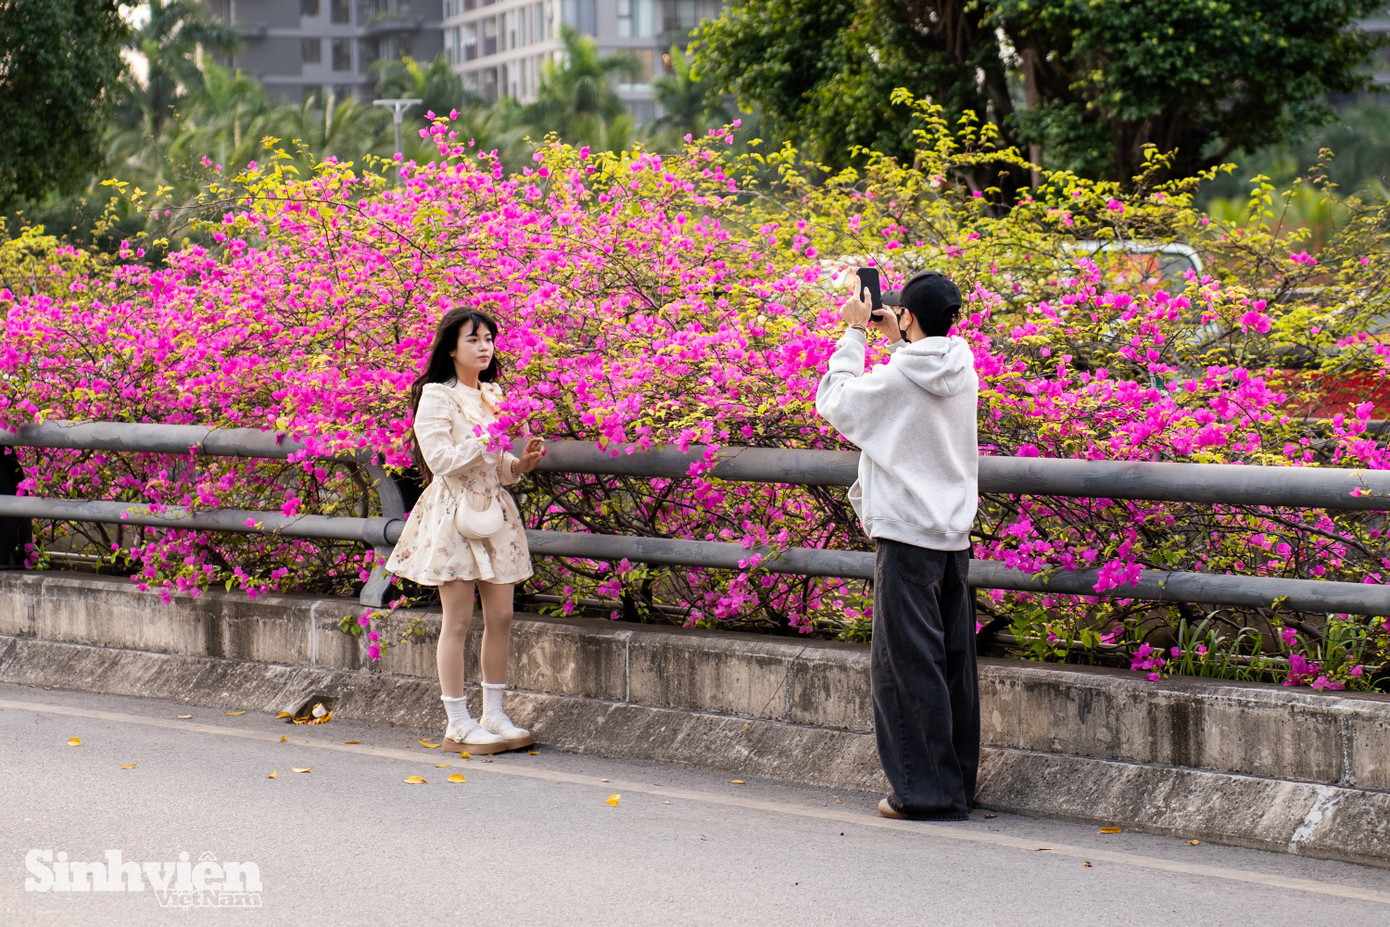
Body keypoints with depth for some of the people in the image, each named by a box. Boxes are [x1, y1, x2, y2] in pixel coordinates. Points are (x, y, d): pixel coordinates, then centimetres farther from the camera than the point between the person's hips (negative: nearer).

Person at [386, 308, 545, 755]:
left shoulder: (492, 396, 15)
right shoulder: (436, 398, -7)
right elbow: (440, 460, -16)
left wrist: (522, 463, 0)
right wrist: (485, 440, -21)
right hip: (454, 512, -7)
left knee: (500, 616, 5)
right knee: (458, 620, -3)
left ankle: (493, 714, 14)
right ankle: (458, 724, 1)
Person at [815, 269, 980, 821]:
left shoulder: (894, 381, -13)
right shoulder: (964, 375, 4)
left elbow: (832, 401, 1)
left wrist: (855, 333, 6)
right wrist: (898, 341, 21)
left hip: (907, 538, -7)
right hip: (955, 535, 7)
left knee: (906, 664, -1)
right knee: (953, 661, 11)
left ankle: (927, 791, -2)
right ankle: (959, 785, 17)